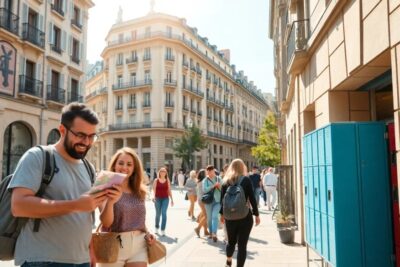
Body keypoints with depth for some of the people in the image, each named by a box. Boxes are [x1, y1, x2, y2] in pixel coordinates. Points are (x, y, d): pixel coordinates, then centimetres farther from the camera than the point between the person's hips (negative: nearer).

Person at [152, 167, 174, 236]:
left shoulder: (167, 181, 5)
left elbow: (169, 190, 8)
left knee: (164, 213, -12)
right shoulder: (156, 180, 1)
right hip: (158, 198, 0)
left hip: (165, 199, 0)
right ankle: (157, 228, 32)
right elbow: (154, 189, -4)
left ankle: (163, 230, -9)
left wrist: (171, 199, 7)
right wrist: (154, 197, -20)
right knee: (158, 214, 11)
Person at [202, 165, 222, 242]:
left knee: (215, 216, -14)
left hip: (217, 201, -1)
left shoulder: (218, 179, 4)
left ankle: (214, 234, -15)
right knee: (209, 217, 9)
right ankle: (211, 233, 27)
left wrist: (220, 186, -16)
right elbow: (204, 189, -15)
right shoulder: (205, 180, 0)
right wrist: (214, 185, -20)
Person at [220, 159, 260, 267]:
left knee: (231, 241, 23)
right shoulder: (246, 180, -5)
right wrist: (257, 214, 1)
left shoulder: (226, 181, 3)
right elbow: (252, 198, -7)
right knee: (242, 244, 3)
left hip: (230, 216, 4)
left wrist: (222, 214, 16)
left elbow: (222, 199, 5)